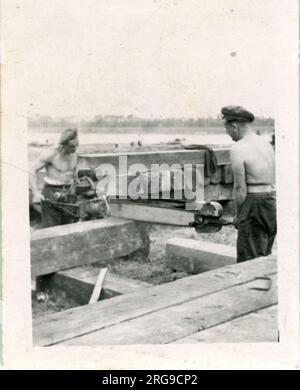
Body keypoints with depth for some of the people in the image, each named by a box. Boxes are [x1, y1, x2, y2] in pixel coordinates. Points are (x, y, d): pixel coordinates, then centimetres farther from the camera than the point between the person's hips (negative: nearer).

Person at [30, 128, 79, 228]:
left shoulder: (74, 154, 6)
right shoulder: (51, 154, -13)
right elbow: (32, 170, -11)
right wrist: (36, 193, -19)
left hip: (67, 193, 6)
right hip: (51, 193, -6)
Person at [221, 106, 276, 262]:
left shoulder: (238, 149, -13)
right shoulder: (266, 143, 12)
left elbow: (240, 188, -14)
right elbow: (271, 180, 12)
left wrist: (238, 215, -1)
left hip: (254, 205, -9)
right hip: (273, 202, 9)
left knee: (248, 259, -1)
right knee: (264, 256, 17)